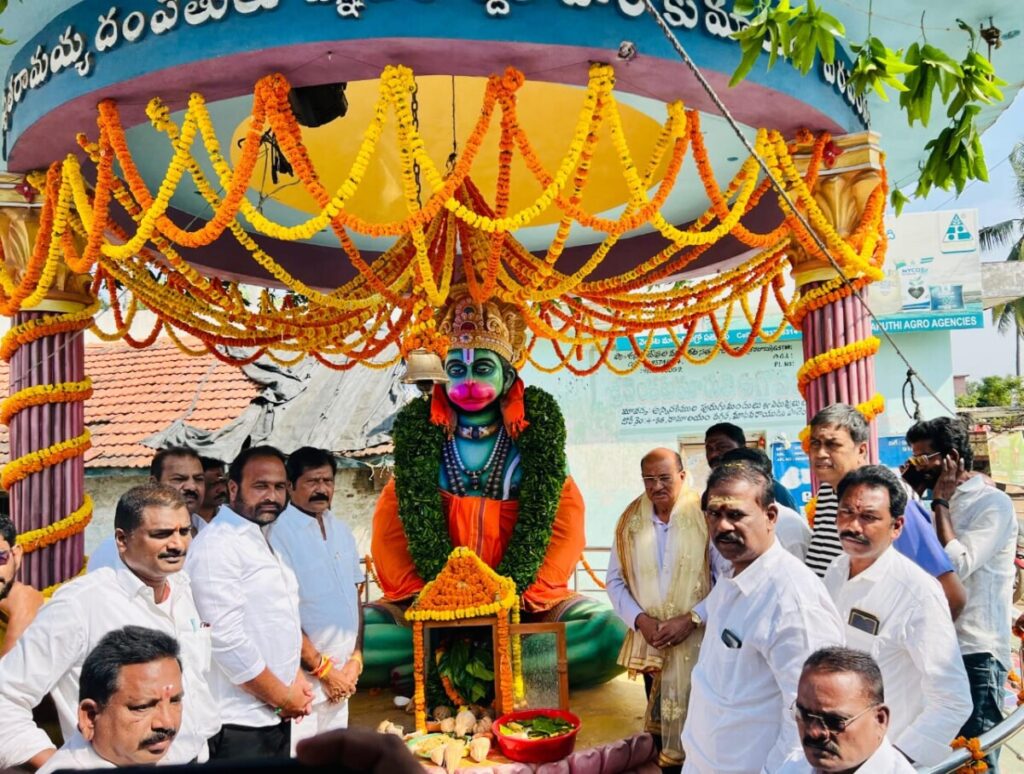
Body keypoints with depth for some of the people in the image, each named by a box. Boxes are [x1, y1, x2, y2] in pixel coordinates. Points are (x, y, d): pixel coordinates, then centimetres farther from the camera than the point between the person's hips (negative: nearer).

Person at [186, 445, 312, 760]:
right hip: (238, 725, -8)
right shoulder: (217, 545, -16)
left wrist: (296, 678, 4)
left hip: (275, 717, 8)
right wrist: (284, 696, -13)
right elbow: (226, 637, -22)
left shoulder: (263, 542, 12)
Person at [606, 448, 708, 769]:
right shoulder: (631, 521, 1)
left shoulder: (705, 517, -10)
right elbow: (615, 581, 5)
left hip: (698, 641, -3)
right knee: (659, 721, 16)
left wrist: (691, 619, -16)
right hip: (650, 641, 3)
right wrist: (640, 619, -8)